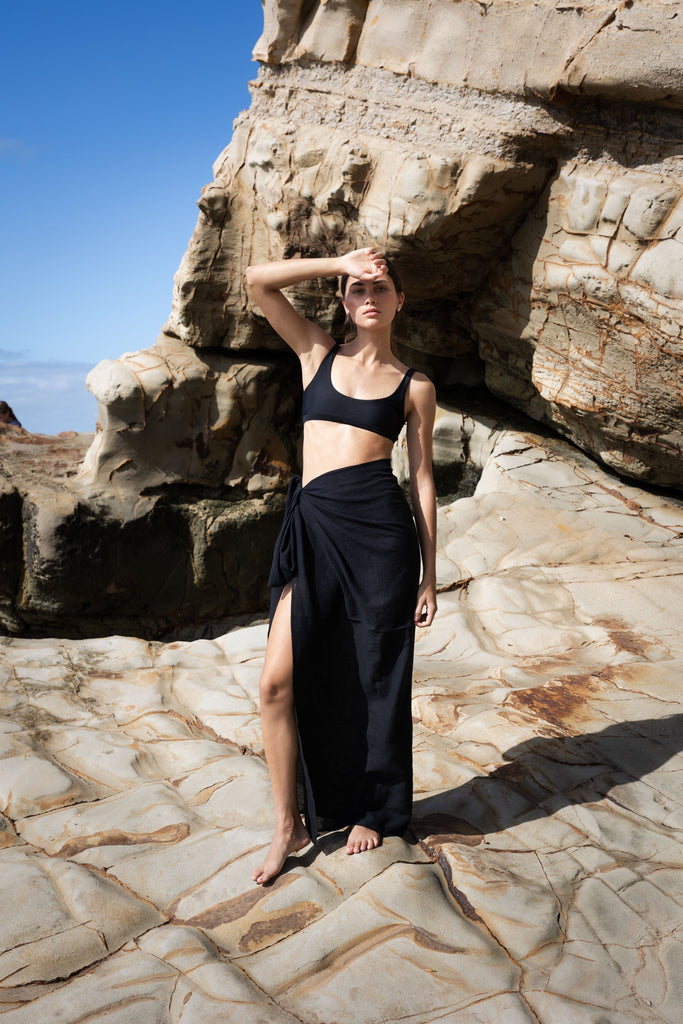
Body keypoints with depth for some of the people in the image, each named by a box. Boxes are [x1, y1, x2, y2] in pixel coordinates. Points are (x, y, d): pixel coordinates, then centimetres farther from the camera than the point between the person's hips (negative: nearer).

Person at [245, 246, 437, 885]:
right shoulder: (317, 354, 15)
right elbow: (256, 280, 6)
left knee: (373, 680, 7)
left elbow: (422, 478, 10)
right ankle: (290, 825, 13)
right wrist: (342, 262, 4)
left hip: (380, 528, -1)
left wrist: (430, 573, 7)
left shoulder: (414, 387, 11)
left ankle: (370, 811, 29)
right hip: (314, 527, 2)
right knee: (279, 682, -5)